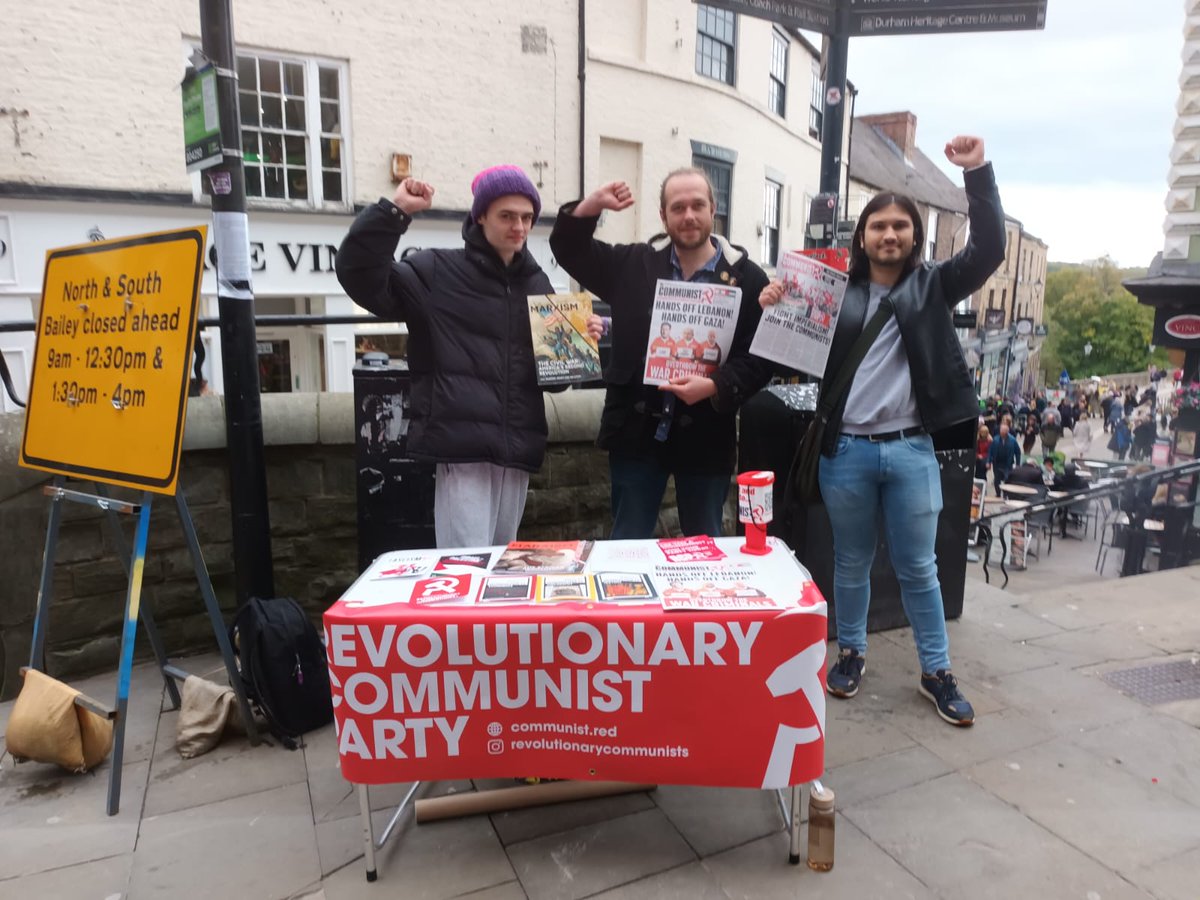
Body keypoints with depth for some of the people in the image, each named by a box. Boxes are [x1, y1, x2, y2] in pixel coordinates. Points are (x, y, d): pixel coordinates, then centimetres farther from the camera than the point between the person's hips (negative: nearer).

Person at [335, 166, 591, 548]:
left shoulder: (537, 283, 16)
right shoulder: (438, 272, 1)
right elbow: (358, 274, -10)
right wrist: (395, 211, -17)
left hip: (519, 449, 6)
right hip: (463, 448, -5)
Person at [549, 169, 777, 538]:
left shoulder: (746, 278, -2)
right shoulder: (632, 264, 4)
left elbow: (760, 358, -4)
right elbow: (568, 248, 11)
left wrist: (715, 386, -21)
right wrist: (593, 204, -7)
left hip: (705, 438, -1)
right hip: (637, 433, 1)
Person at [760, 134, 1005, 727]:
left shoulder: (932, 285, 6)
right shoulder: (836, 291, 4)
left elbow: (989, 249, -6)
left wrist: (976, 172, -13)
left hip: (911, 451, 0)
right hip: (845, 450, 0)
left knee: (918, 568, 11)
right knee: (851, 563, 15)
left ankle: (936, 673, 25)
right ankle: (851, 652, 33)